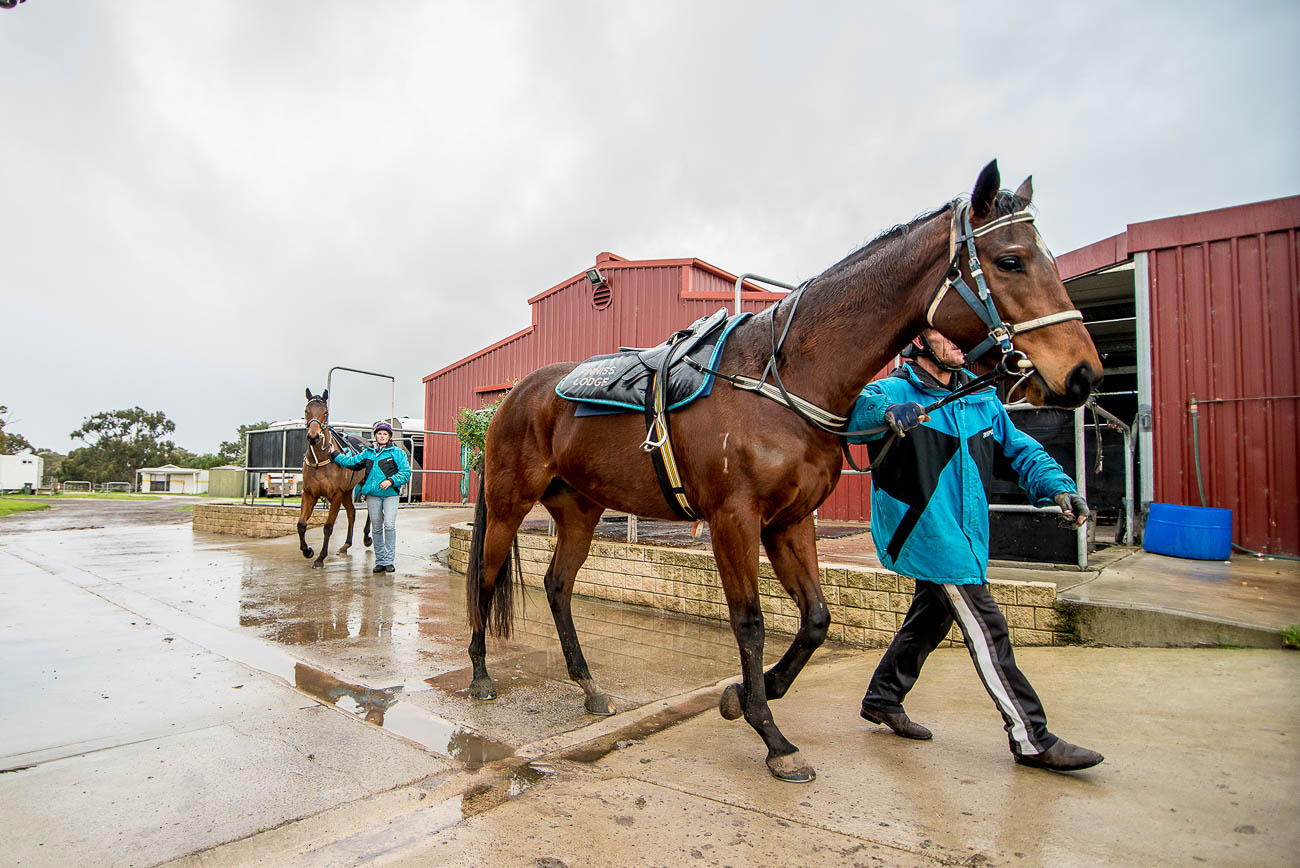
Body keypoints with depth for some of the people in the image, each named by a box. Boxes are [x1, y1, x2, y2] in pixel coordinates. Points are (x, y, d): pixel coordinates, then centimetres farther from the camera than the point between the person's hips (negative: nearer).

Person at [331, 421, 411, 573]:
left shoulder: (397, 453, 2)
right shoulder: (368, 453, 14)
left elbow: (406, 472, -4)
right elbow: (350, 461, 20)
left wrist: (391, 481, -16)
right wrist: (335, 453, 15)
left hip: (391, 494, -4)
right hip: (373, 494, 4)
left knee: (389, 525, -14)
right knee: (376, 528, 7)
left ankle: (388, 561, -6)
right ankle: (380, 561, 16)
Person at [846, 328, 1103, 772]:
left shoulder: (981, 397, 9)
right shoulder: (893, 392, -12)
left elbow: (1019, 449, 11)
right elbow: (851, 408, -31)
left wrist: (1058, 486, -6)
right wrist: (886, 412, -52)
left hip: (965, 534, 8)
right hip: (926, 534, -8)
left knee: (931, 618, 20)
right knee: (987, 631, -4)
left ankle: (882, 699, 38)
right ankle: (1032, 739, 11)